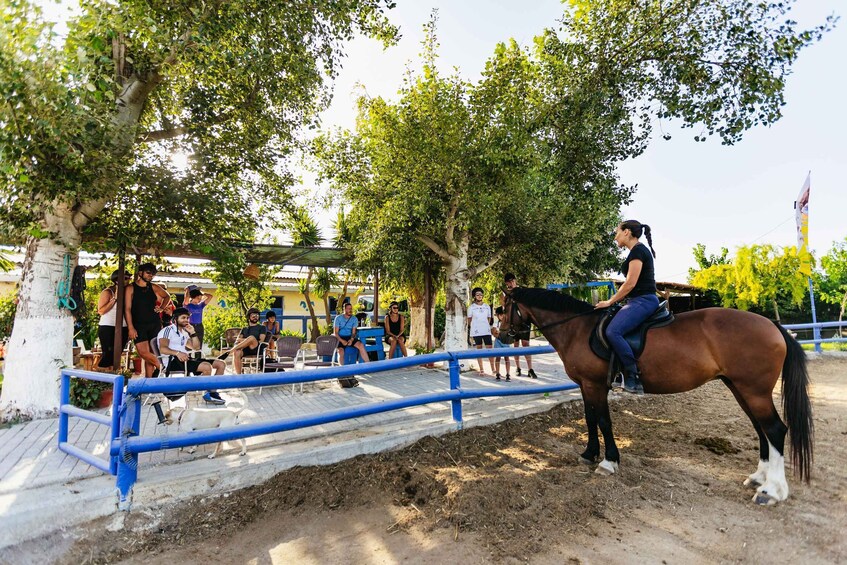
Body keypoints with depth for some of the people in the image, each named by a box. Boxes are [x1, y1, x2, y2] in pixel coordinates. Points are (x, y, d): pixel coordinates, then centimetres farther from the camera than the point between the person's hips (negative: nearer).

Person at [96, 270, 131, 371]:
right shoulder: (107, 292, -5)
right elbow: (101, 311, -12)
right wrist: (115, 298, -17)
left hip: (122, 329, 5)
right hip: (108, 328, -5)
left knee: (116, 355, 8)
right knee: (108, 354, -8)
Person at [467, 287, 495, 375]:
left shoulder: (487, 307, 9)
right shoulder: (471, 307, 1)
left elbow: (489, 318, 16)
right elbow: (469, 320, 6)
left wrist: (486, 326, 7)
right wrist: (474, 328, 6)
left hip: (486, 331, 2)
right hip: (476, 332, -2)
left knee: (489, 349, -2)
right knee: (479, 349, 3)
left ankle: (493, 369, 5)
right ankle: (481, 370, 9)